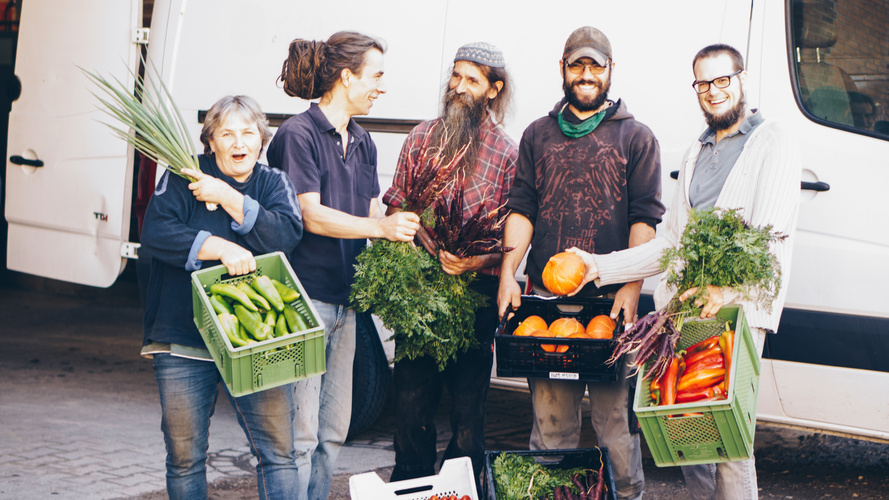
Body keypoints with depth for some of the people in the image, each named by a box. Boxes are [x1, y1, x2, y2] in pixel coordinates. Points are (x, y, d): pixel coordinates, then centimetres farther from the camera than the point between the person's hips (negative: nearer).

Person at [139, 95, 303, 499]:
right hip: (183, 342, -1)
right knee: (185, 458, 7)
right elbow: (155, 232, -12)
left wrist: (230, 199, -14)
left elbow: (287, 234, -9)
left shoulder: (274, 184, 10)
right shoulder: (185, 176, 3)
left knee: (279, 451, -5)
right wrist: (220, 247, -21)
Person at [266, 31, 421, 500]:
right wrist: (381, 226, -22)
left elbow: (369, 216, 15)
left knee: (333, 430, 11)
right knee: (301, 433, -7)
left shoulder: (362, 142, 15)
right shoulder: (298, 135, -10)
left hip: (344, 299, 8)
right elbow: (312, 216, -15)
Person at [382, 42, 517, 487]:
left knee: (468, 402, 4)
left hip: (476, 291, -2)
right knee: (411, 398, 4)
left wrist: (479, 262, -18)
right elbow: (395, 208, 12)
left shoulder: (507, 153, 0)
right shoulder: (421, 137, 8)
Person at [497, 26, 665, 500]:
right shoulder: (538, 135, 16)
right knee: (550, 421, 3)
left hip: (611, 299, -2)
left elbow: (645, 218, 1)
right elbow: (521, 209, 12)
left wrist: (632, 287, -10)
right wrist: (508, 273, -1)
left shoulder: (636, 137, 9)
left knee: (616, 415, -4)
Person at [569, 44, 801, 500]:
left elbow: (771, 238, -11)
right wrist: (601, 268, 13)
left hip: (737, 307, -6)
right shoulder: (696, 154, 25)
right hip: (682, 308, 6)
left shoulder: (774, 147, 3)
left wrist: (723, 288, -28)